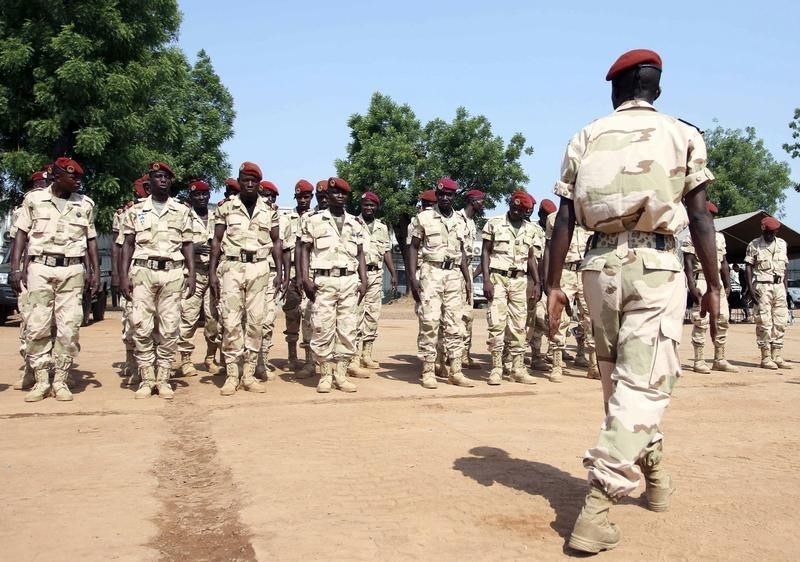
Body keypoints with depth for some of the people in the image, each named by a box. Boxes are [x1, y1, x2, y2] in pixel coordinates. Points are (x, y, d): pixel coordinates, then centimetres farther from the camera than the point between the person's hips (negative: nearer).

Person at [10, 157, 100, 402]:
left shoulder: (85, 204, 9)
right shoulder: (34, 199, 5)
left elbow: (91, 239, 14)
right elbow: (22, 234, 6)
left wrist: (95, 270, 6)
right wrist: (15, 267, -3)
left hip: (72, 271, 1)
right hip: (40, 268, -1)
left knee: (69, 329, -3)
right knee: (36, 327, -3)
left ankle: (60, 381, 6)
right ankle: (41, 380, 7)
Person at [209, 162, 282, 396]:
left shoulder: (269, 210, 10)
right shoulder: (226, 208, 6)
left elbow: (276, 241, 13)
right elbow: (216, 241, 6)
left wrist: (279, 272, 4)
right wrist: (212, 272, -2)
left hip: (259, 268, 2)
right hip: (231, 267, -1)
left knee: (255, 322, 1)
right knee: (231, 323, -4)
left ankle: (249, 374, 8)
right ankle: (231, 376, 1)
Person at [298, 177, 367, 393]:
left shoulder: (355, 224, 15)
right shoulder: (313, 220, 6)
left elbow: (360, 254, 15)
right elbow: (304, 250, 3)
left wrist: (363, 281, 5)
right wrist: (305, 278, -8)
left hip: (350, 281, 3)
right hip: (323, 280, -3)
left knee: (348, 329, 2)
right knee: (322, 328, -4)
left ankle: (341, 374, 9)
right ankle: (325, 375, 5)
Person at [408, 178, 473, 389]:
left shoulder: (460, 222, 13)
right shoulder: (423, 218, 0)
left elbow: (462, 252, 18)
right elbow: (413, 247, -1)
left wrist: (468, 279, 10)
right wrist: (412, 277, -11)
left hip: (454, 275, 5)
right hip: (431, 272, -4)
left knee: (454, 323, 5)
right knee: (429, 322, -7)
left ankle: (455, 371, 10)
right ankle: (428, 372, 0)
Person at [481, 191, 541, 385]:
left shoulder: (530, 230, 10)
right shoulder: (494, 224, 0)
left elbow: (531, 258, 15)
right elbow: (485, 252, -2)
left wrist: (537, 283, 7)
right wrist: (486, 280, -11)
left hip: (520, 280, 4)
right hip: (498, 277, -4)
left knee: (519, 325, 4)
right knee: (496, 323, -7)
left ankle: (518, 369, 9)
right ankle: (496, 369, -2)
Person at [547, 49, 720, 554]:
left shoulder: (586, 138, 9)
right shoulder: (682, 135, 5)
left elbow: (564, 219, 3)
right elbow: (700, 216, -1)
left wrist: (554, 285, 5)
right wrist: (713, 286, 5)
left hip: (600, 265, 3)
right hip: (655, 266, -3)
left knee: (620, 379, 19)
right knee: (643, 385, -3)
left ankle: (651, 470, 38)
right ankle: (598, 506, -14)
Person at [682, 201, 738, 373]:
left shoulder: (719, 237, 17)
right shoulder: (691, 238, -2)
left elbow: (724, 262, 18)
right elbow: (688, 264, -9)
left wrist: (727, 285, 11)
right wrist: (692, 287, -18)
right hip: (701, 281, -6)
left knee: (723, 319, 5)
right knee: (701, 320, -8)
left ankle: (720, 360, 13)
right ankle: (698, 361, -3)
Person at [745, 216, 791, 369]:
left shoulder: (782, 244, 13)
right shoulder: (754, 245, 0)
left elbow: (785, 266, 16)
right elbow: (749, 267, -3)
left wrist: (786, 286, 10)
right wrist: (751, 288, -12)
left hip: (779, 286, 5)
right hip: (762, 286, -5)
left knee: (780, 322, 4)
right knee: (764, 323, -6)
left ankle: (777, 357, 10)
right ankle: (766, 358, -2)